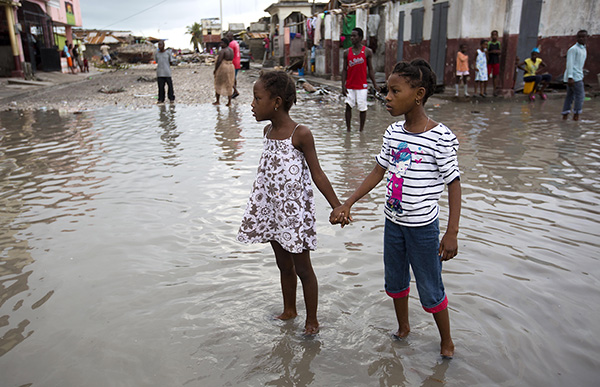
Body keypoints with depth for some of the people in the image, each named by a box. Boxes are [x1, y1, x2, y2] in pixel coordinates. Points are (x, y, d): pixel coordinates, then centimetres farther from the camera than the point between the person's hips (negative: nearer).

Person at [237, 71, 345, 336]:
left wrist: (337, 208, -12)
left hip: (294, 211, -6)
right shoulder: (268, 132, 4)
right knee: (283, 264, 21)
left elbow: (317, 175, -12)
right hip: (271, 209, 7)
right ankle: (289, 310, 40)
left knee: (303, 268, 8)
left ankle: (312, 320, 25)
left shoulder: (300, 134, -17)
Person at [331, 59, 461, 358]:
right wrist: (347, 204, 3)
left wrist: (452, 233, -15)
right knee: (395, 280, 21)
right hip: (393, 221, 6)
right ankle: (403, 328, 46)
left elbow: (454, 185, -13)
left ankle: (446, 341, 34)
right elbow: (378, 172, 7)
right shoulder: (393, 133, -1)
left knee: (430, 290, 9)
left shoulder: (441, 138, -18)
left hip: (423, 226, -6)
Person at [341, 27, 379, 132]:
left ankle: (361, 130, 14)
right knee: (348, 106, -2)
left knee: (362, 108, 1)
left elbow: (370, 69, 5)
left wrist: (375, 84, -1)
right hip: (349, 85, 2)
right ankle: (348, 129, 9)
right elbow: (344, 70, 5)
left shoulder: (367, 51, 1)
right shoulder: (347, 52, 5)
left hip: (362, 85, -1)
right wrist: (343, 86, -3)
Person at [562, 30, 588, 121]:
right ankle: (576, 115, -4)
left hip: (578, 76, 9)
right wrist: (570, 78, -24)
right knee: (580, 95, -8)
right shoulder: (573, 49, -9)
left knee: (570, 96, 8)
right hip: (573, 77, -9)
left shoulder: (584, 50, 19)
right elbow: (570, 64, -16)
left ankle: (565, 114, 9)